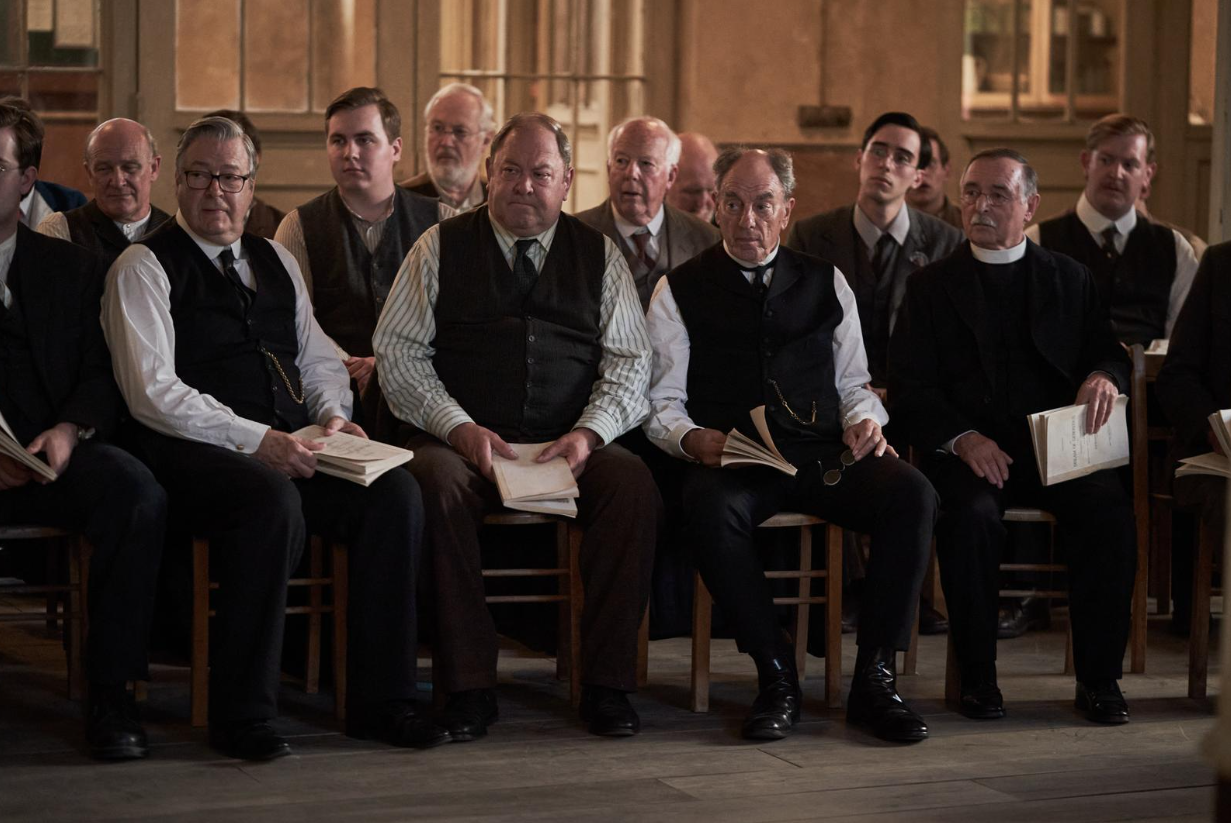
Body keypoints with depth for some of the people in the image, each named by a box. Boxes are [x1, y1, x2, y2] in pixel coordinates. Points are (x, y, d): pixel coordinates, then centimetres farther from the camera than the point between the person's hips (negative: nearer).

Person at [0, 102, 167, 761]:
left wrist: (68, 431, -11)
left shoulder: (70, 267, 19)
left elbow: (102, 375, 11)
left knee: (138, 492, -30)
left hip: (54, 457, 2)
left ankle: (110, 694, -21)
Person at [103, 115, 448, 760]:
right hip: (193, 452, -6)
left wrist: (331, 413, 1)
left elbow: (319, 358, 25)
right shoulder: (144, 268, 1)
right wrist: (255, 440, -18)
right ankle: (241, 714, -25)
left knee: (396, 491, -19)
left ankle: (380, 700, -13)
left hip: (289, 446, 6)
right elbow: (152, 392, -10)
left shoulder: (275, 261, 22)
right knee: (273, 503, -37)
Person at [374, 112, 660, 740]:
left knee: (632, 484, -29)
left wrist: (589, 434, -10)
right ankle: (468, 685, -26)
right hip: (464, 440, -1)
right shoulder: (441, 247, 11)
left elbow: (630, 362, 9)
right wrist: (460, 427, -11)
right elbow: (397, 349, 4)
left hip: (571, 448, 1)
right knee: (434, 481, -35)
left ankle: (607, 683, -19)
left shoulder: (599, 255, 15)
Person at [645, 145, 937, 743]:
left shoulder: (826, 283, 21)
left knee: (912, 494, -28)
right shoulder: (681, 291, 13)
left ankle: (874, 679, -21)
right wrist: (691, 437, -13)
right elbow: (661, 404, 8)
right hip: (731, 460, -2)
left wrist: (863, 419, -1)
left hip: (825, 456, 2)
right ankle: (776, 678, -24)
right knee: (710, 508, -39)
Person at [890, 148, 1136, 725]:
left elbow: (1110, 355, 14)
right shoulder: (931, 286, 10)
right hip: (966, 452, -1)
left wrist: (1105, 376, -12)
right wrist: (963, 439, -16)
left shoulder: (1070, 279, 17)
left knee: (1109, 508, -28)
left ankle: (1098, 677, -16)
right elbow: (909, 391, 2)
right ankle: (977, 677, -18)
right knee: (971, 514, -33)